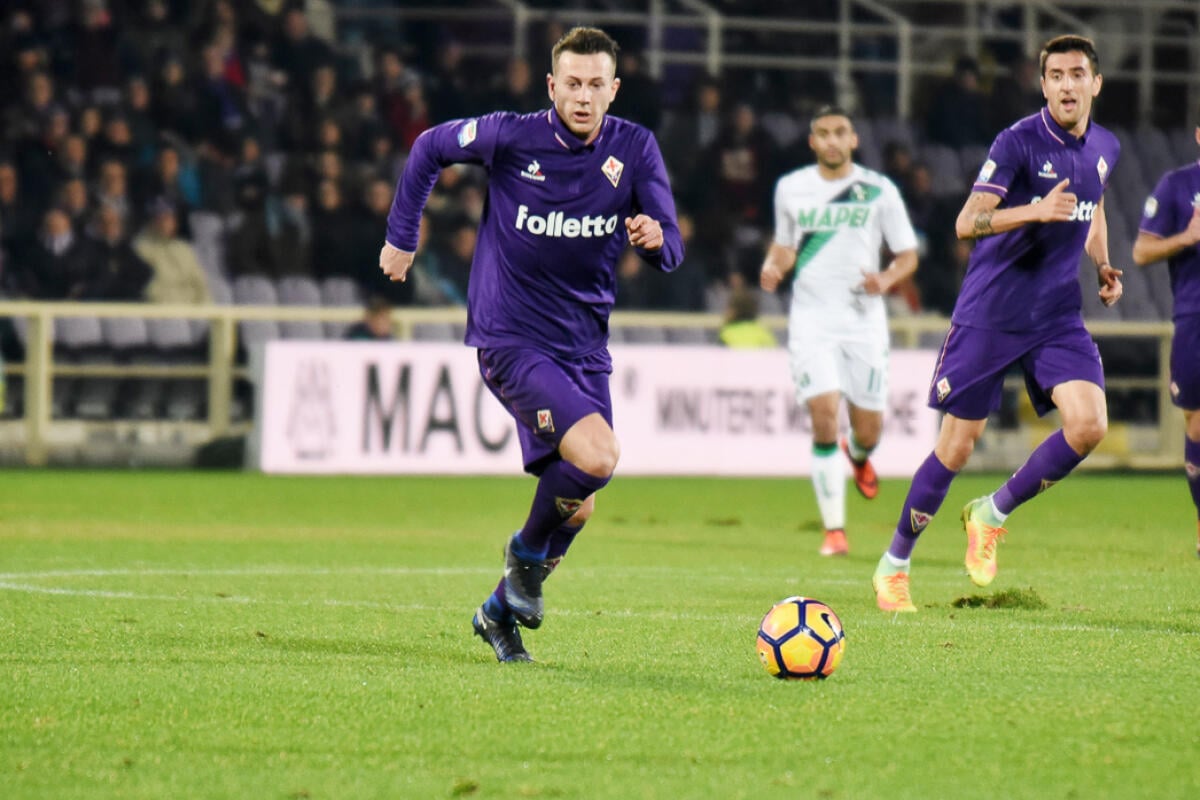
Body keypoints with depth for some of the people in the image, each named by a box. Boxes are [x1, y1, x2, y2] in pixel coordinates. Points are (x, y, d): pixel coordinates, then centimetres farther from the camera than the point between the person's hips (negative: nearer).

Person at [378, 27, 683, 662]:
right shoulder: (511, 137, -10)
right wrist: (401, 236, 10)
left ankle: (502, 609, 30)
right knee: (596, 455, -26)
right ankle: (528, 551, 2)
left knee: (576, 507, 7)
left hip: (584, 348, 5)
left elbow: (670, 251, -4)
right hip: (511, 341, -5)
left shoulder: (635, 149, -3)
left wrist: (656, 238, -27)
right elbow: (430, 149, 8)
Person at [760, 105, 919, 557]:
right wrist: (773, 267, -2)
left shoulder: (879, 190, 0)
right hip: (811, 320, 0)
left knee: (868, 428, 3)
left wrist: (886, 280, -16)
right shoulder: (790, 189, 6)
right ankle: (834, 529, -8)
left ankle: (858, 457, 44)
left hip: (864, 320, 0)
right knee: (824, 416, -15)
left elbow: (908, 255, 5)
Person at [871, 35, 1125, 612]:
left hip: (1059, 316, 5)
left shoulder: (1105, 148, 8)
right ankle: (893, 565, 16)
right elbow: (967, 222, -20)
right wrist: (1037, 210, -34)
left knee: (1089, 424, -16)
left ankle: (992, 515, 7)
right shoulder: (1019, 142, -13)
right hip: (990, 314, -5)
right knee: (958, 445, -3)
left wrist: (1103, 266, 15)